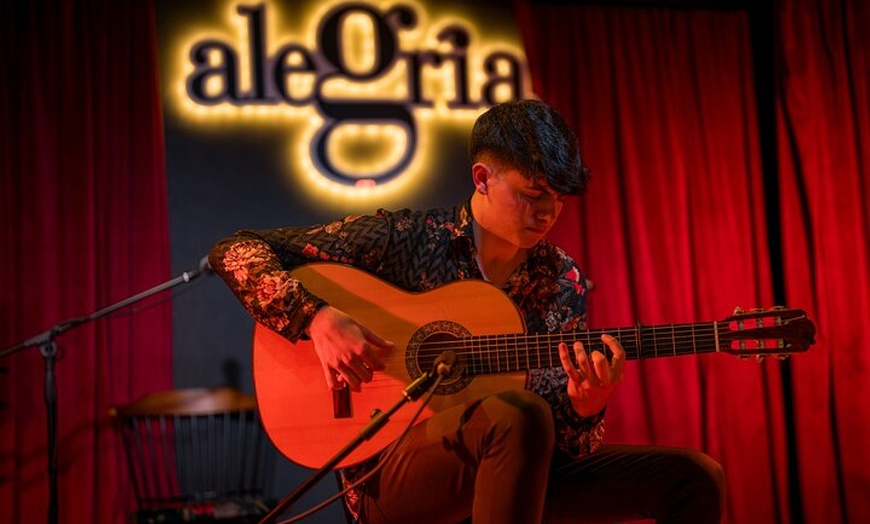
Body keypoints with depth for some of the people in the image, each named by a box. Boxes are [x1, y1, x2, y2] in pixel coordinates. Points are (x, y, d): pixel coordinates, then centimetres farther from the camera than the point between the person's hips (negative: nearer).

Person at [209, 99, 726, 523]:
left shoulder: (562, 283, 3)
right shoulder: (405, 238, -7)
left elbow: (562, 441, 1)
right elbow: (234, 251, -8)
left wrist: (586, 406, -23)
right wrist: (317, 315, -24)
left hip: (510, 472, 5)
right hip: (391, 477, -4)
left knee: (695, 477, -7)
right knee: (517, 415, -37)